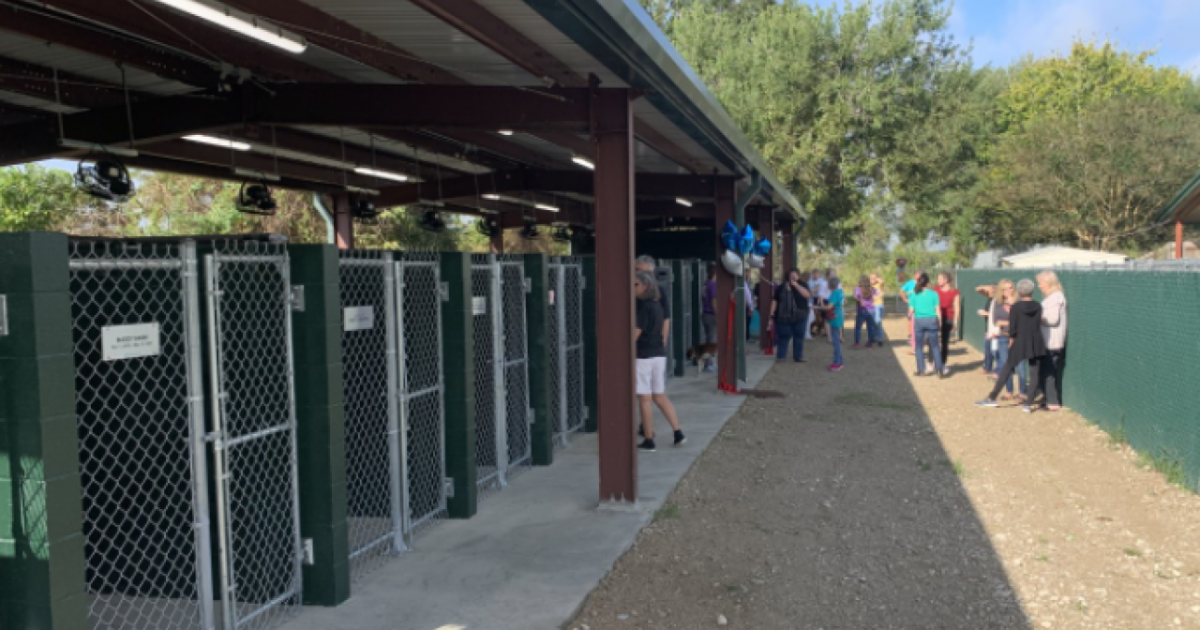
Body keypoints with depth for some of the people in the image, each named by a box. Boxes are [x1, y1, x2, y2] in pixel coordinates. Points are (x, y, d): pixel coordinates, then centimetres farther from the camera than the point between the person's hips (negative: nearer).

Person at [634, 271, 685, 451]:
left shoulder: (643, 306, -15)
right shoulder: (657, 304, 10)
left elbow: (635, 333, -16)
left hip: (643, 356, -8)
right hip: (659, 354, 8)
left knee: (644, 399, 0)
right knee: (660, 396, 15)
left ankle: (648, 440, 5)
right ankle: (678, 433, 13)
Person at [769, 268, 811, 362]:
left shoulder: (802, 285, 5)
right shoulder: (781, 287, 4)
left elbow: (808, 295, -14)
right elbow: (775, 301, 3)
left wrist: (796, 285, -18)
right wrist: (772, 317, -2)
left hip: (799, 317, 1)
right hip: (784, 317, -1)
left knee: (798, 336, 5)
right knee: (783, 336, -1)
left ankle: (798, 356, 14)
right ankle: (780, 356, 10)